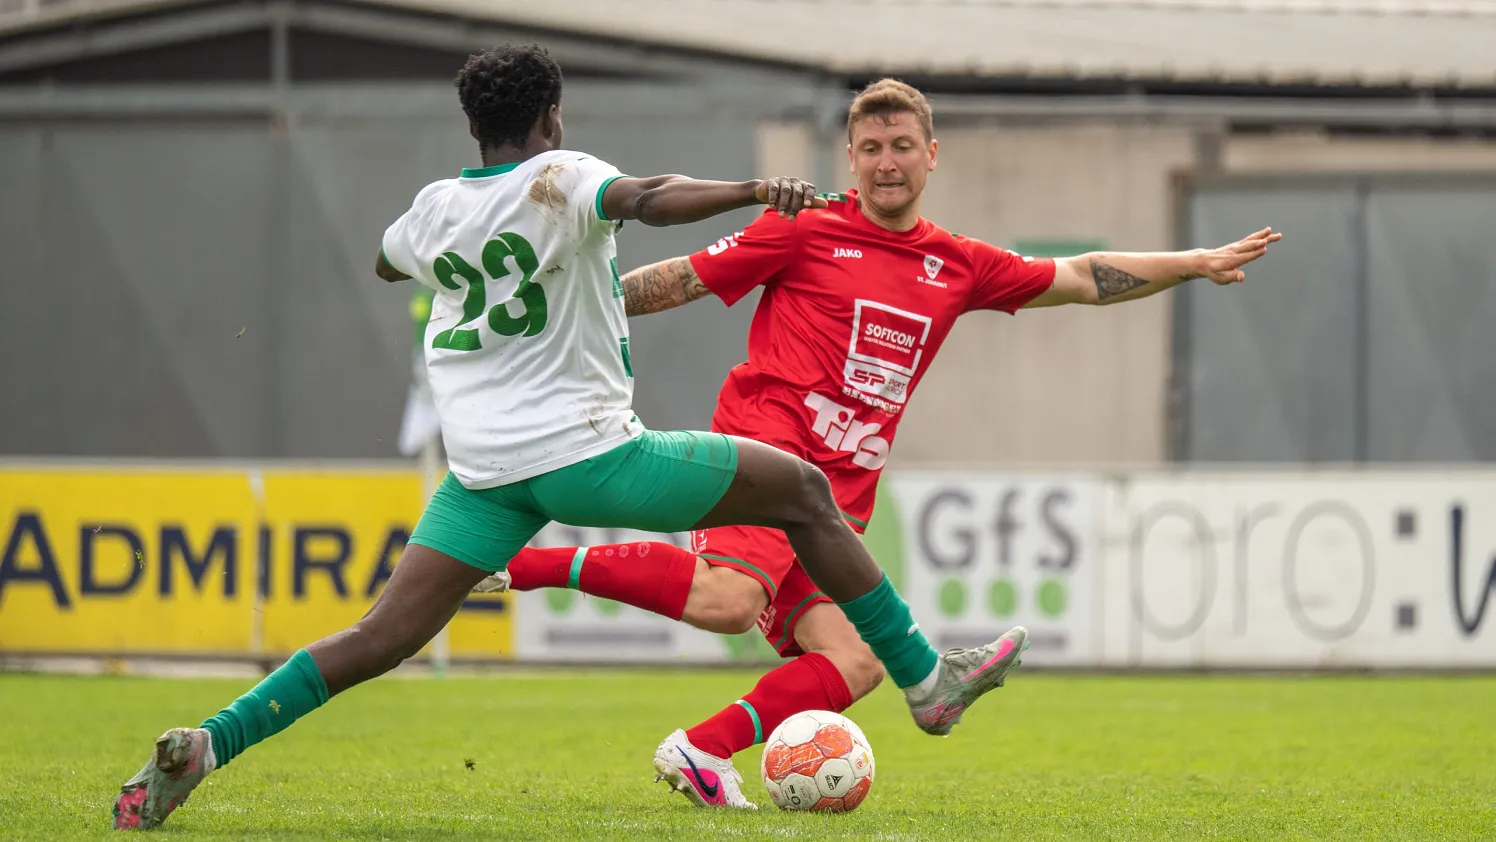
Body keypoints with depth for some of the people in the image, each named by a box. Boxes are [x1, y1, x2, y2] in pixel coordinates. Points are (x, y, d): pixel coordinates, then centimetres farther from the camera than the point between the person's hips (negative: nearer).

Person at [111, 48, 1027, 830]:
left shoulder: (438, 209, 11)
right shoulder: (559, 179, -7)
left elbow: (385, 261, 34)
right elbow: (648, 199, -29)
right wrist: (757, 190, -39)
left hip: (484, 471, 6)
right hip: (587, 452, -6)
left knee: (383, 637, 3)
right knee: (804, 490, 7)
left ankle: (207, 745, -14)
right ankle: (926, 675, 8)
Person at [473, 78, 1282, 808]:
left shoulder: (957, 268, 17)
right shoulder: (805, 230, 3)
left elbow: (1083, 279, 22)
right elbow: (684, 279, 7)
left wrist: (1194, 263, 17)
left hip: (840, 496, 6)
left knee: (853, 665, -11)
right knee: (730, 600, -32)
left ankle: (700, 752, -6)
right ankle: (523, 560, -25)